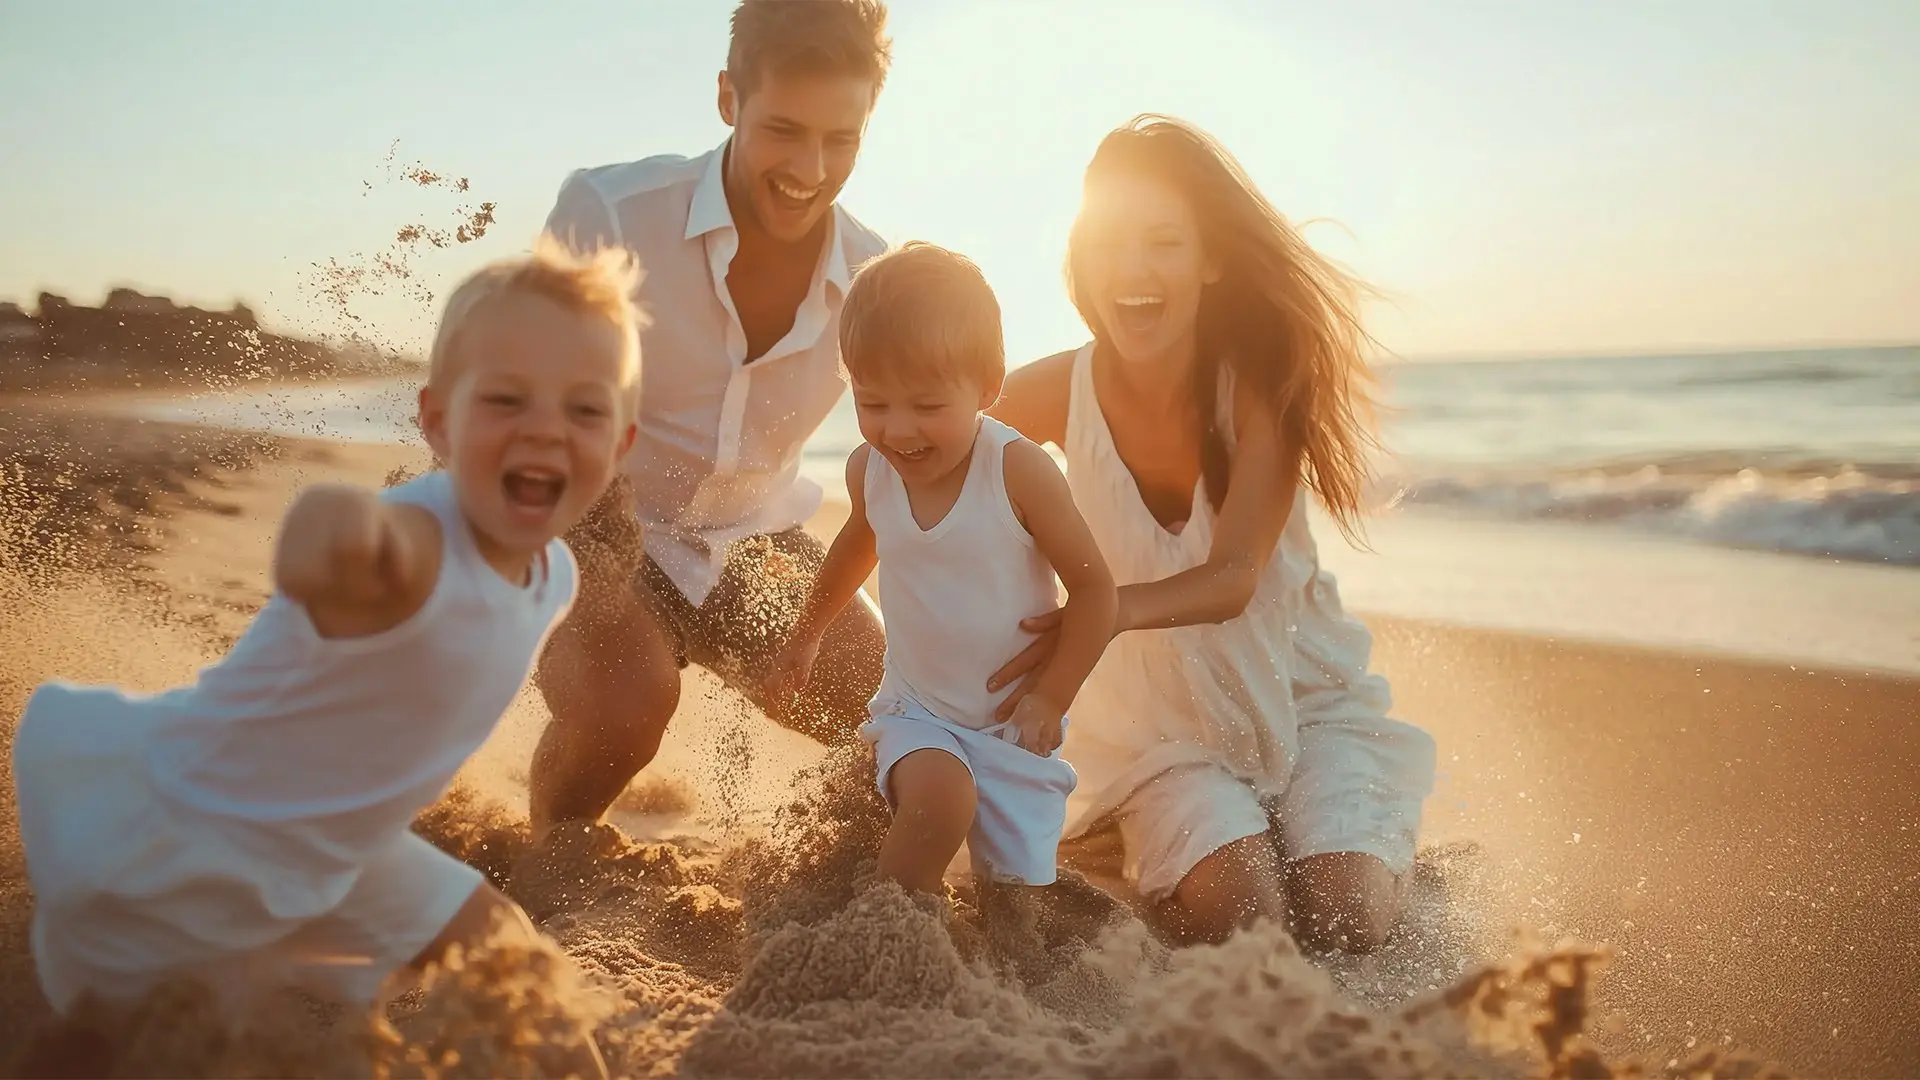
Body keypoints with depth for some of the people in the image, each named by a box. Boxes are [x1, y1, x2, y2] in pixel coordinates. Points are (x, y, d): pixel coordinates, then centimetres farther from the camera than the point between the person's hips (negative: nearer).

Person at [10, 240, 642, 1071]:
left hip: (320, 849, 7)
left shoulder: (551, 573, -7)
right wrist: (339, 518, -80)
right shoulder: (415, 549, -34)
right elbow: (347, 557, -58)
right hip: (157, 844, -7)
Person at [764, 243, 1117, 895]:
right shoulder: (869, 470, -7)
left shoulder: (1018, 470, -19)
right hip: (918, 712, 1)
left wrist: (1052, 698, -15)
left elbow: (1094, 588, -12)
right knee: (940, 800, -29)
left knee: (1018, 887, 2)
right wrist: (807, 634, 28)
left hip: (1015, 720, -1)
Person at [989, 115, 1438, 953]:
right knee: (1235, 914, -23)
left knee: (1345, 921, -17)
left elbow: (1233, 578, -28)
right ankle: (1133, 851, 12)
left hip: (1303, 695, 0)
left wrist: (1114, 609, -49)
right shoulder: (1059, 394, -15)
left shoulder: (1263, 381, -19)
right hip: (1162, 724, 0)